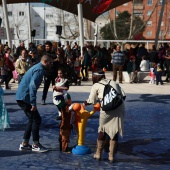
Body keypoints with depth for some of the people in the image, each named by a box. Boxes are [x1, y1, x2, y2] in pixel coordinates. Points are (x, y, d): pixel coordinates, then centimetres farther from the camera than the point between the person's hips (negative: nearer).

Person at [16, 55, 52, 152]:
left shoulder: (37, 68, 19)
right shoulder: (40, 70, -13)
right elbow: (32, 86, -25)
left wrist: (32, 102, 23)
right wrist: (33, 103, -25)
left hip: (21, 97, 10)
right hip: (25, 97, -10)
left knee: (32, 119, 15)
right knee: (36, 119, -4)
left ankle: (24, 144, 18)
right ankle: (36, 145, 2)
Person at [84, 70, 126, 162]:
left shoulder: (96, 86, 11)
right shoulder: (114, 82, 20)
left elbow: (91, 101, 11)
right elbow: (123, 95, 10)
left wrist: (84, 103, 30)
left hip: (107, 109, -3)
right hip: (119, 109, 3)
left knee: (102, 130, 16)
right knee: (115, 132, 12)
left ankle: (98, 154, 27)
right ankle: (111, 155, 16)